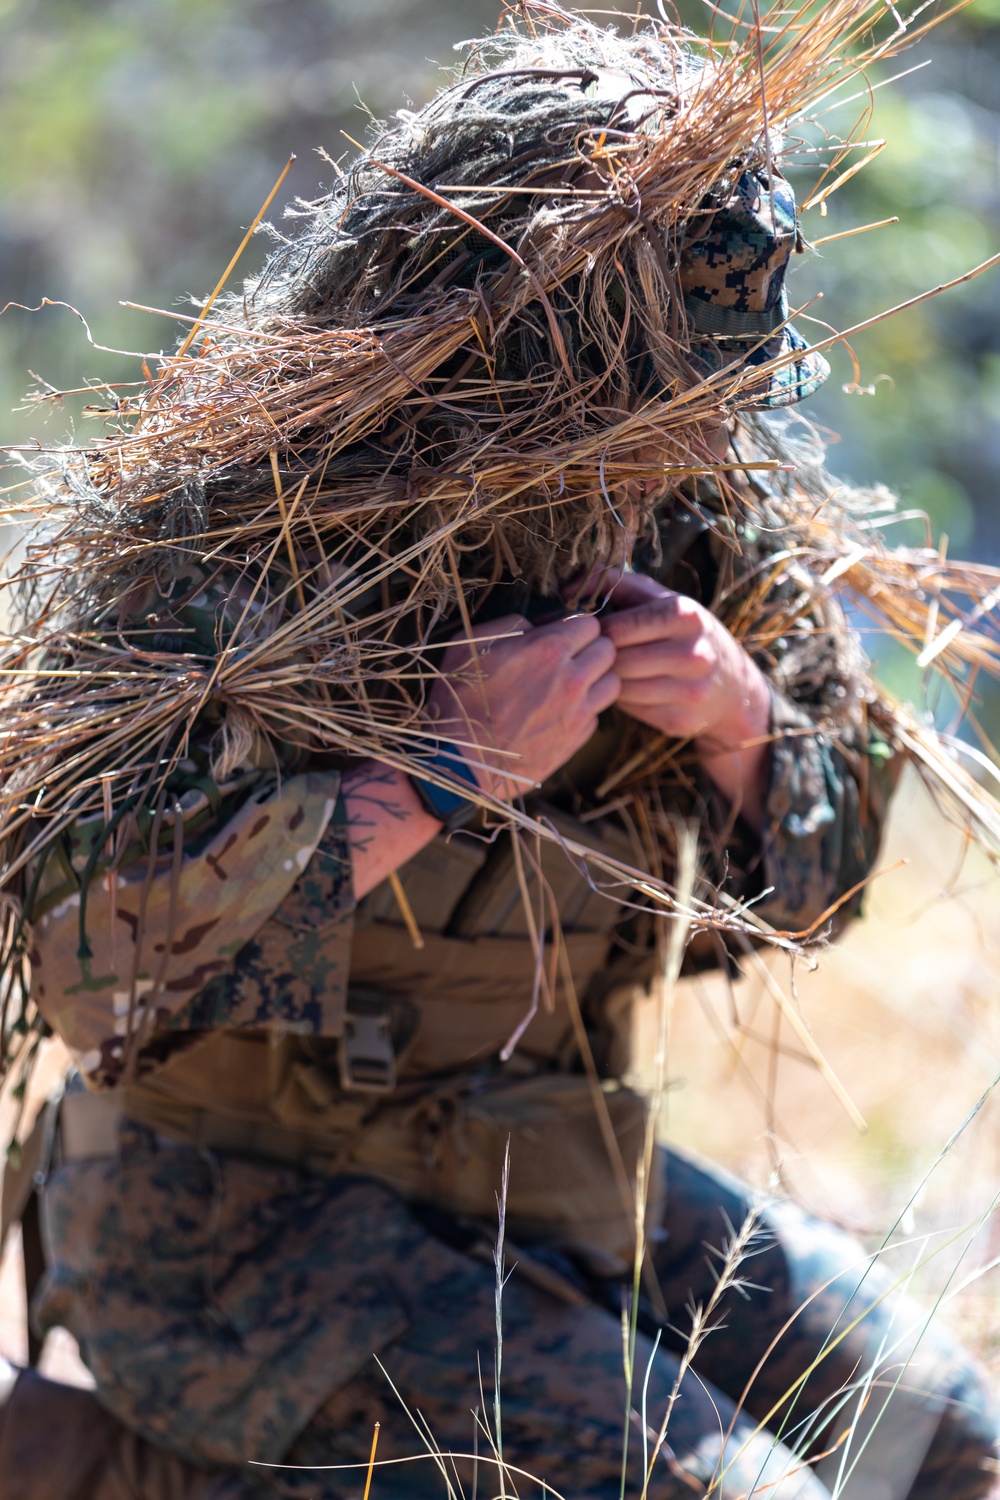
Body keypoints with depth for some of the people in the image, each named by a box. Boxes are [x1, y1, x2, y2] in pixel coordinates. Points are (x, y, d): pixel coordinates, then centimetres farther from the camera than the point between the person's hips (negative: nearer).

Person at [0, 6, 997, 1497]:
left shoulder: (699, 519, -1)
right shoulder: (241, 531, -20)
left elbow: (817, 882, 10)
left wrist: (743, 721, -13)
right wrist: (437, 773, -29)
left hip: (548, 1165, 8)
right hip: (228, 1193, -7)